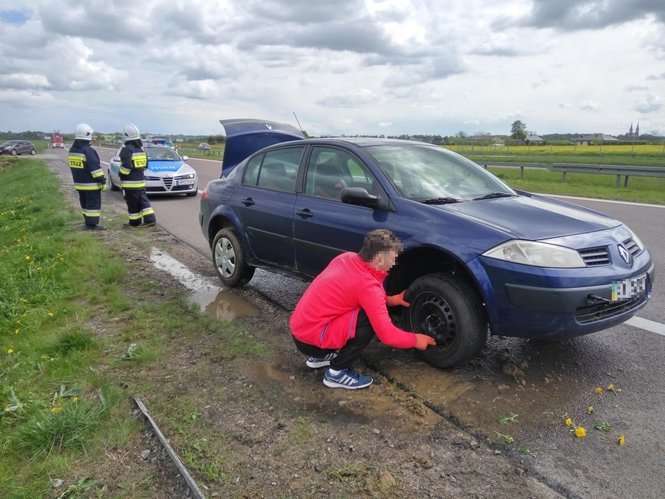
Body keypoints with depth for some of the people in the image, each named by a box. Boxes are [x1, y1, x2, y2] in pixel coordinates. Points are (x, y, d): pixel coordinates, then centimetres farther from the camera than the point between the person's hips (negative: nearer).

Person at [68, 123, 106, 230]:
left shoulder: (72, 150, 10)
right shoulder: (88, 151, -19)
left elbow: (74, 166, 18)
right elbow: (95, 167, -21)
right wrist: (102, 180, -16)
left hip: (79, 183, 9)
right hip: (91, 184, -9)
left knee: (85, 203, 18)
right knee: (93, 204, -3)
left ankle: (87, 221, 27)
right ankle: (92, 224, -3)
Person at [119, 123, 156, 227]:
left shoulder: (127, 149, -14)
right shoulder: (141, 149, 10)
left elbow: (126, 166, -21)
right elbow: (145, 165, 15)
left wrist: (122, 175, -5)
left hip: (130, 183, -7)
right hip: (141, 180, 7)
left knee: (133, 204, 2)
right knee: (143, 200, 9)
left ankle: (135, 222, 10)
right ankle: (150, 219, 0)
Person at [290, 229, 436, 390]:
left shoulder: (347, 258, 3)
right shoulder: (367, 285, -20)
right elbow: (387, 334, -18)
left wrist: (388, 300, 17)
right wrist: (415, 340, -1)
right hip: (310, 338, -9)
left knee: (371, 309, 16)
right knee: (371, 320, -17)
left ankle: (320, 355, 21)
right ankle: (337, 372, -4)